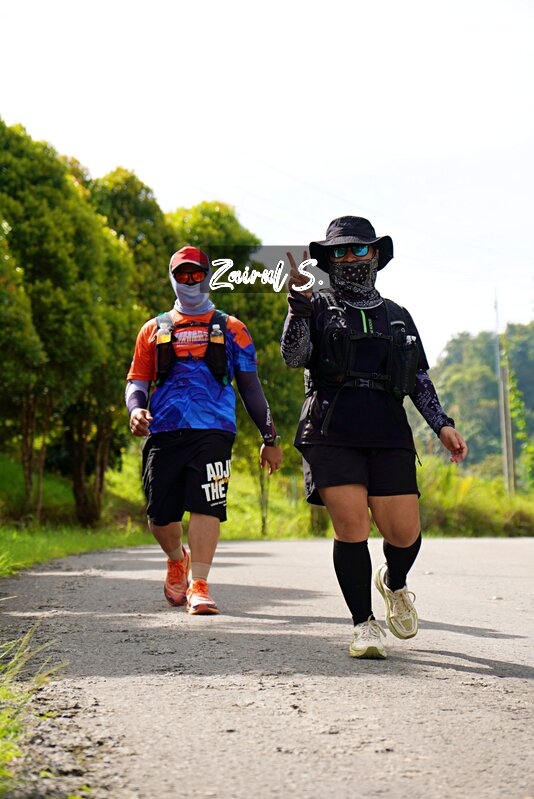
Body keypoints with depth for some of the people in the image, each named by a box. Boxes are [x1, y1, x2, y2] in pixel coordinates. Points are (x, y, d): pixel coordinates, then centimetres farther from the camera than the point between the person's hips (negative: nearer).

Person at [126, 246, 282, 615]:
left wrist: (270, 438, 13)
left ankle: (199, 585, -11)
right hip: (164, 433, 2)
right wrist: (136, 409, -6)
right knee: (161, 517, 0)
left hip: (212, 431, -2)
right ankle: (177, 560, 30)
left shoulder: (230, 329, 16)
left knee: (206, 507, -15)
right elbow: (137, 380, 18)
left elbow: (251, 386, 17)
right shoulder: (154, 330, 20)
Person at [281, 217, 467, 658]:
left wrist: (442, 423, 9)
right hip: (331, 434, -2)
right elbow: (294, 356, -5)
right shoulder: (317, 308, 12)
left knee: (404, 532, -5)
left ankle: (394, 583, 30)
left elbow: (420, 379, 21)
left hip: (388, 434, 2)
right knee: (351, 526, -14)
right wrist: (300, 300, -15)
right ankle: (365, 623, 1)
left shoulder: (396, 316, 21)